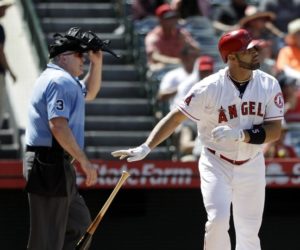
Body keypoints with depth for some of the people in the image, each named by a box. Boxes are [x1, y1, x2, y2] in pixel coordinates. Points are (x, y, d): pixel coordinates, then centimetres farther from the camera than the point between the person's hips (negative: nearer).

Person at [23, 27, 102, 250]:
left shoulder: (64, 80, 21)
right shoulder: (61, 81, -13)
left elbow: (89, 93, 37)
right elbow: (58, 125, -24)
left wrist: (96, 63, 21)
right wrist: (84, 162, -22)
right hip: (51, 164, -11)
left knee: (79, 223, 19)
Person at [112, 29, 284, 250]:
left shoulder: (269, 85, -8)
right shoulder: (209, 88, -16)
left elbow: (275, 131, -11)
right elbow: (176, 117, -14)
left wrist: (241, 134, -28)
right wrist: (146, 148, -24)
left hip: (251, 166, 3)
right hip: (216, 164, -3)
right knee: (218, 221, -23)